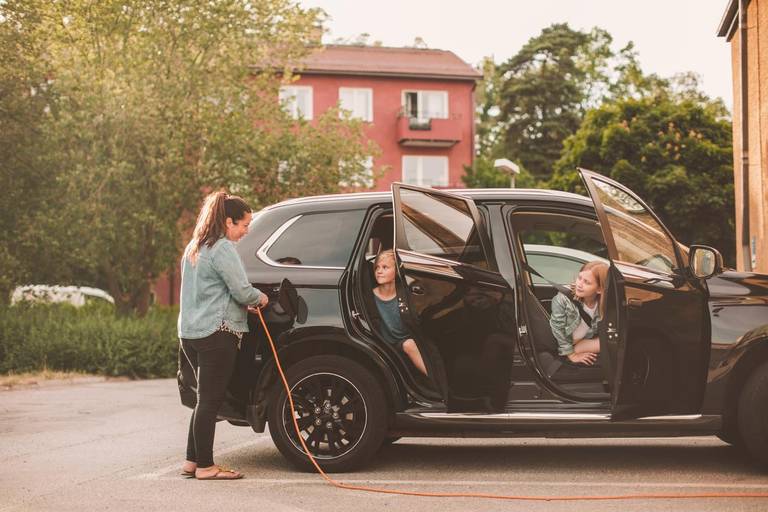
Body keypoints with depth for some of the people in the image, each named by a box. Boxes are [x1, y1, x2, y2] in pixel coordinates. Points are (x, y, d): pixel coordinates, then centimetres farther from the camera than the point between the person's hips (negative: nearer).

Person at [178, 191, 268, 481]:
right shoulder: (223, 249, -11)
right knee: (210, 400, -5)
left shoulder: (194, 248, 19)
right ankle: (205, 466, -1)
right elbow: (242, 291, -16)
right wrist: (260, 298, 6)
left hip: (190, 333, 9)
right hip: (216, 333, -9)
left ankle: (192, 461, 17)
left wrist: (244, 304, 17)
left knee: (206, 399, 15)